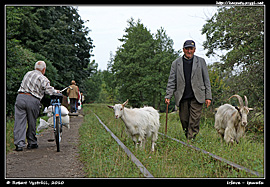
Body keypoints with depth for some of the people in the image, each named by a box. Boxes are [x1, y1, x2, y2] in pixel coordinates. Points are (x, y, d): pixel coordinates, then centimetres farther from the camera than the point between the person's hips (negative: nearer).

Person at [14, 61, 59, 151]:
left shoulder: (28, 74, 19)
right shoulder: (43, 78, 1)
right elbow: (48, 90, -5)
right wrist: (56, 91, 16)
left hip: (20, 97, 3)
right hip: (33, 100, -3)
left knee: (19, 122, 0)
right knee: (32, 123, 11)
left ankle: (19, 144, -7)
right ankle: (31, 143, 22)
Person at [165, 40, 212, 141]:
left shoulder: (201, 61, 10)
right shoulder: (176, 63, 10)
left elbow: (206, 80, 9)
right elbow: (171, 81, 8)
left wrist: (208, 96, 3)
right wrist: (168, 96, -2)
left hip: (196, 97, -1)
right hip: (182, 98, 1)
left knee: (194, 122, -9)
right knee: (184, 120, 3)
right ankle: (187, 139, 19)